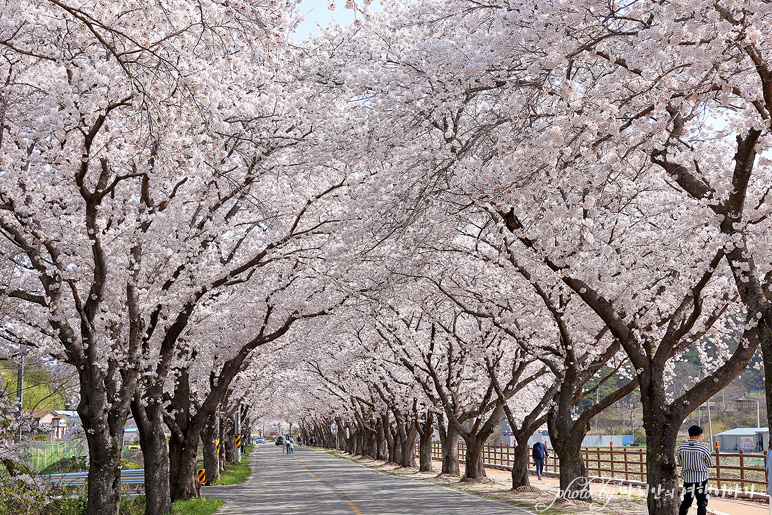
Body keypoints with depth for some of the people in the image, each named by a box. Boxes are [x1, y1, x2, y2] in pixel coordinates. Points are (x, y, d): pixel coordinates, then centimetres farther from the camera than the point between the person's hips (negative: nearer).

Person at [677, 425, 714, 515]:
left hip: (687, 478, 3)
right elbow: (710, 464, -1)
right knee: (702, 503, 6)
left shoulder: (681, 447, -4)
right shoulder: (703, 448, -14)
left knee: (686, 502, 14)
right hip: (701, 479, -3)